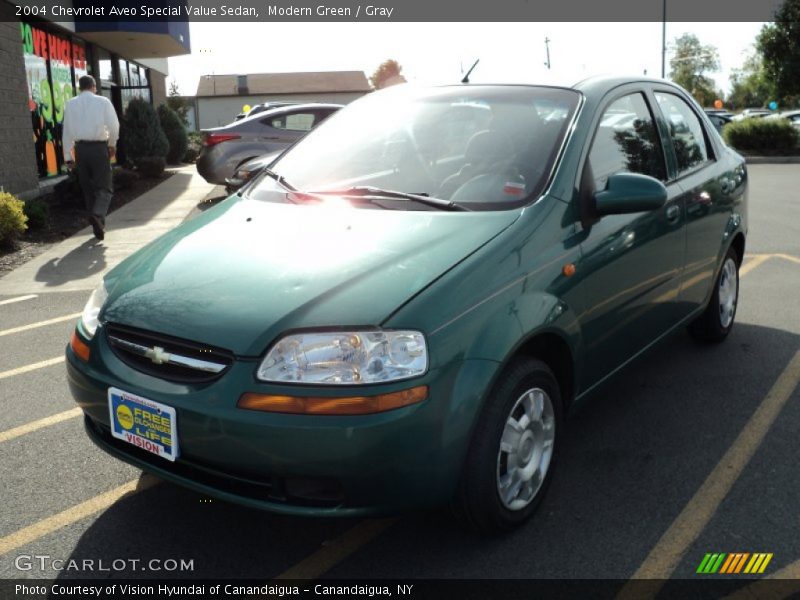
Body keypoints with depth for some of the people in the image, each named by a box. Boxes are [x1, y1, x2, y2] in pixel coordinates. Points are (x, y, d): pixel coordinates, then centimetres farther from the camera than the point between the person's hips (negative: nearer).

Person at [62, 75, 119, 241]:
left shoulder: (70, 104, 10)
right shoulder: (103, 101, 2)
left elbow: (67, 131, 8)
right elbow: (114, 125, -6)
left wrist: (68, 156, 10)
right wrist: (112, 144, 10)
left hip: (81, 148, 3)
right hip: (99, 147, -3)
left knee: (88, 189, 11)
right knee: (104, 187, 2)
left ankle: (98, 228, 13)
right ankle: (98, 214, -26)